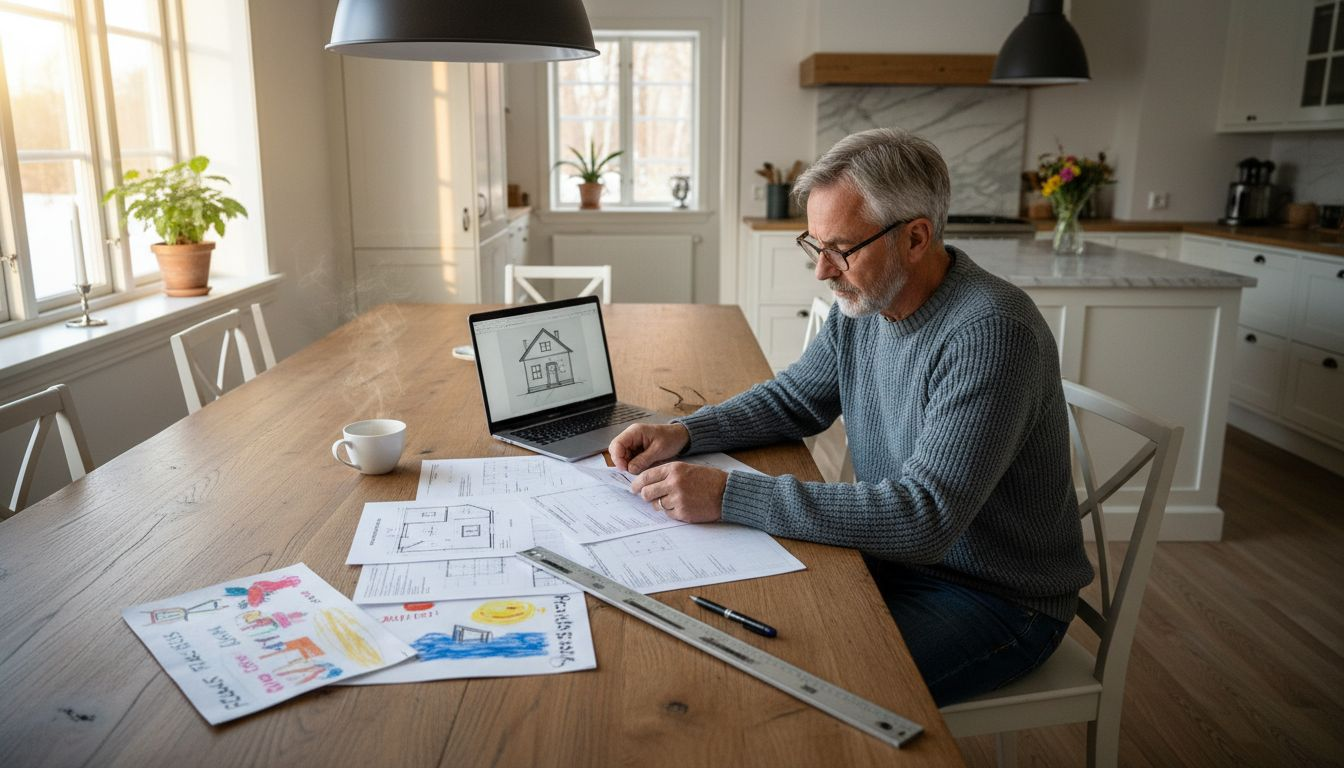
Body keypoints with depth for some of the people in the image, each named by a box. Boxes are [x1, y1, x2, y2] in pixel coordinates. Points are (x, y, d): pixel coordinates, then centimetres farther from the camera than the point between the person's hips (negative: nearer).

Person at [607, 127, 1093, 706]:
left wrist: (729, 496, -35)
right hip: (897, 551, 7)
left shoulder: (990, 334, -29)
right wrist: (683, 434, -6)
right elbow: (794, 399, 12)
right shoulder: (862, 301, -2)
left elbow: (924, 517, -34)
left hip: (999, 599, -7)